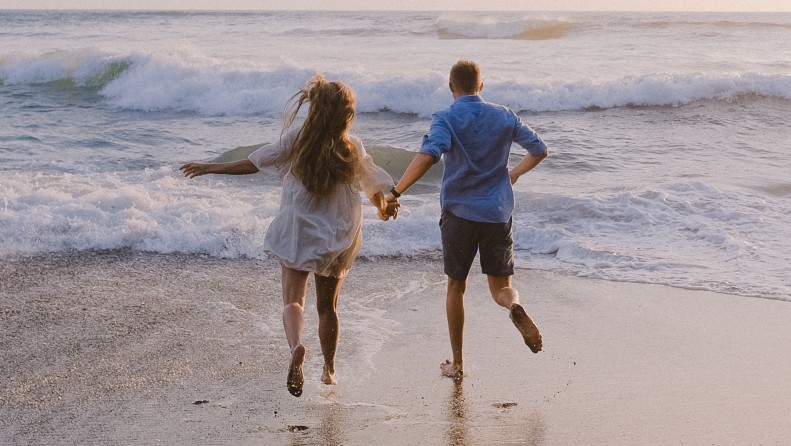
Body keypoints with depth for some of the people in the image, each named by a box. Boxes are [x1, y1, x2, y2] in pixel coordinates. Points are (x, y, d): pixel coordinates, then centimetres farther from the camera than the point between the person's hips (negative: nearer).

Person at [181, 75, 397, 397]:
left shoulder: (297, 139, -9)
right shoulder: (352, 148, -6)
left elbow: (254, 163, -7)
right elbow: (374, 186, 5)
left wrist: (210, 168, 5)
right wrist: (384, 209, 28)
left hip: (297, 232, -2)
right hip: (338, 238, 2)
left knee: (293, 299, -4)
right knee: (327, 306, 17)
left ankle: (296, 346, -34)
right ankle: (329, 369, 28)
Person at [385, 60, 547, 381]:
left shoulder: (445, 120, -8)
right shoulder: (504, 117, 4)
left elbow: (428, 155, -27)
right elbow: (539, 150, 11)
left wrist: (395, 192, -24)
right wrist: (514, 174, 28)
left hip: (459, 213, -2)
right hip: (498, 213, 2)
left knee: (456, 287, 14)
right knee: (500, 286, 11)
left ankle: (457, 364, 19)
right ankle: (515, 306, -27)